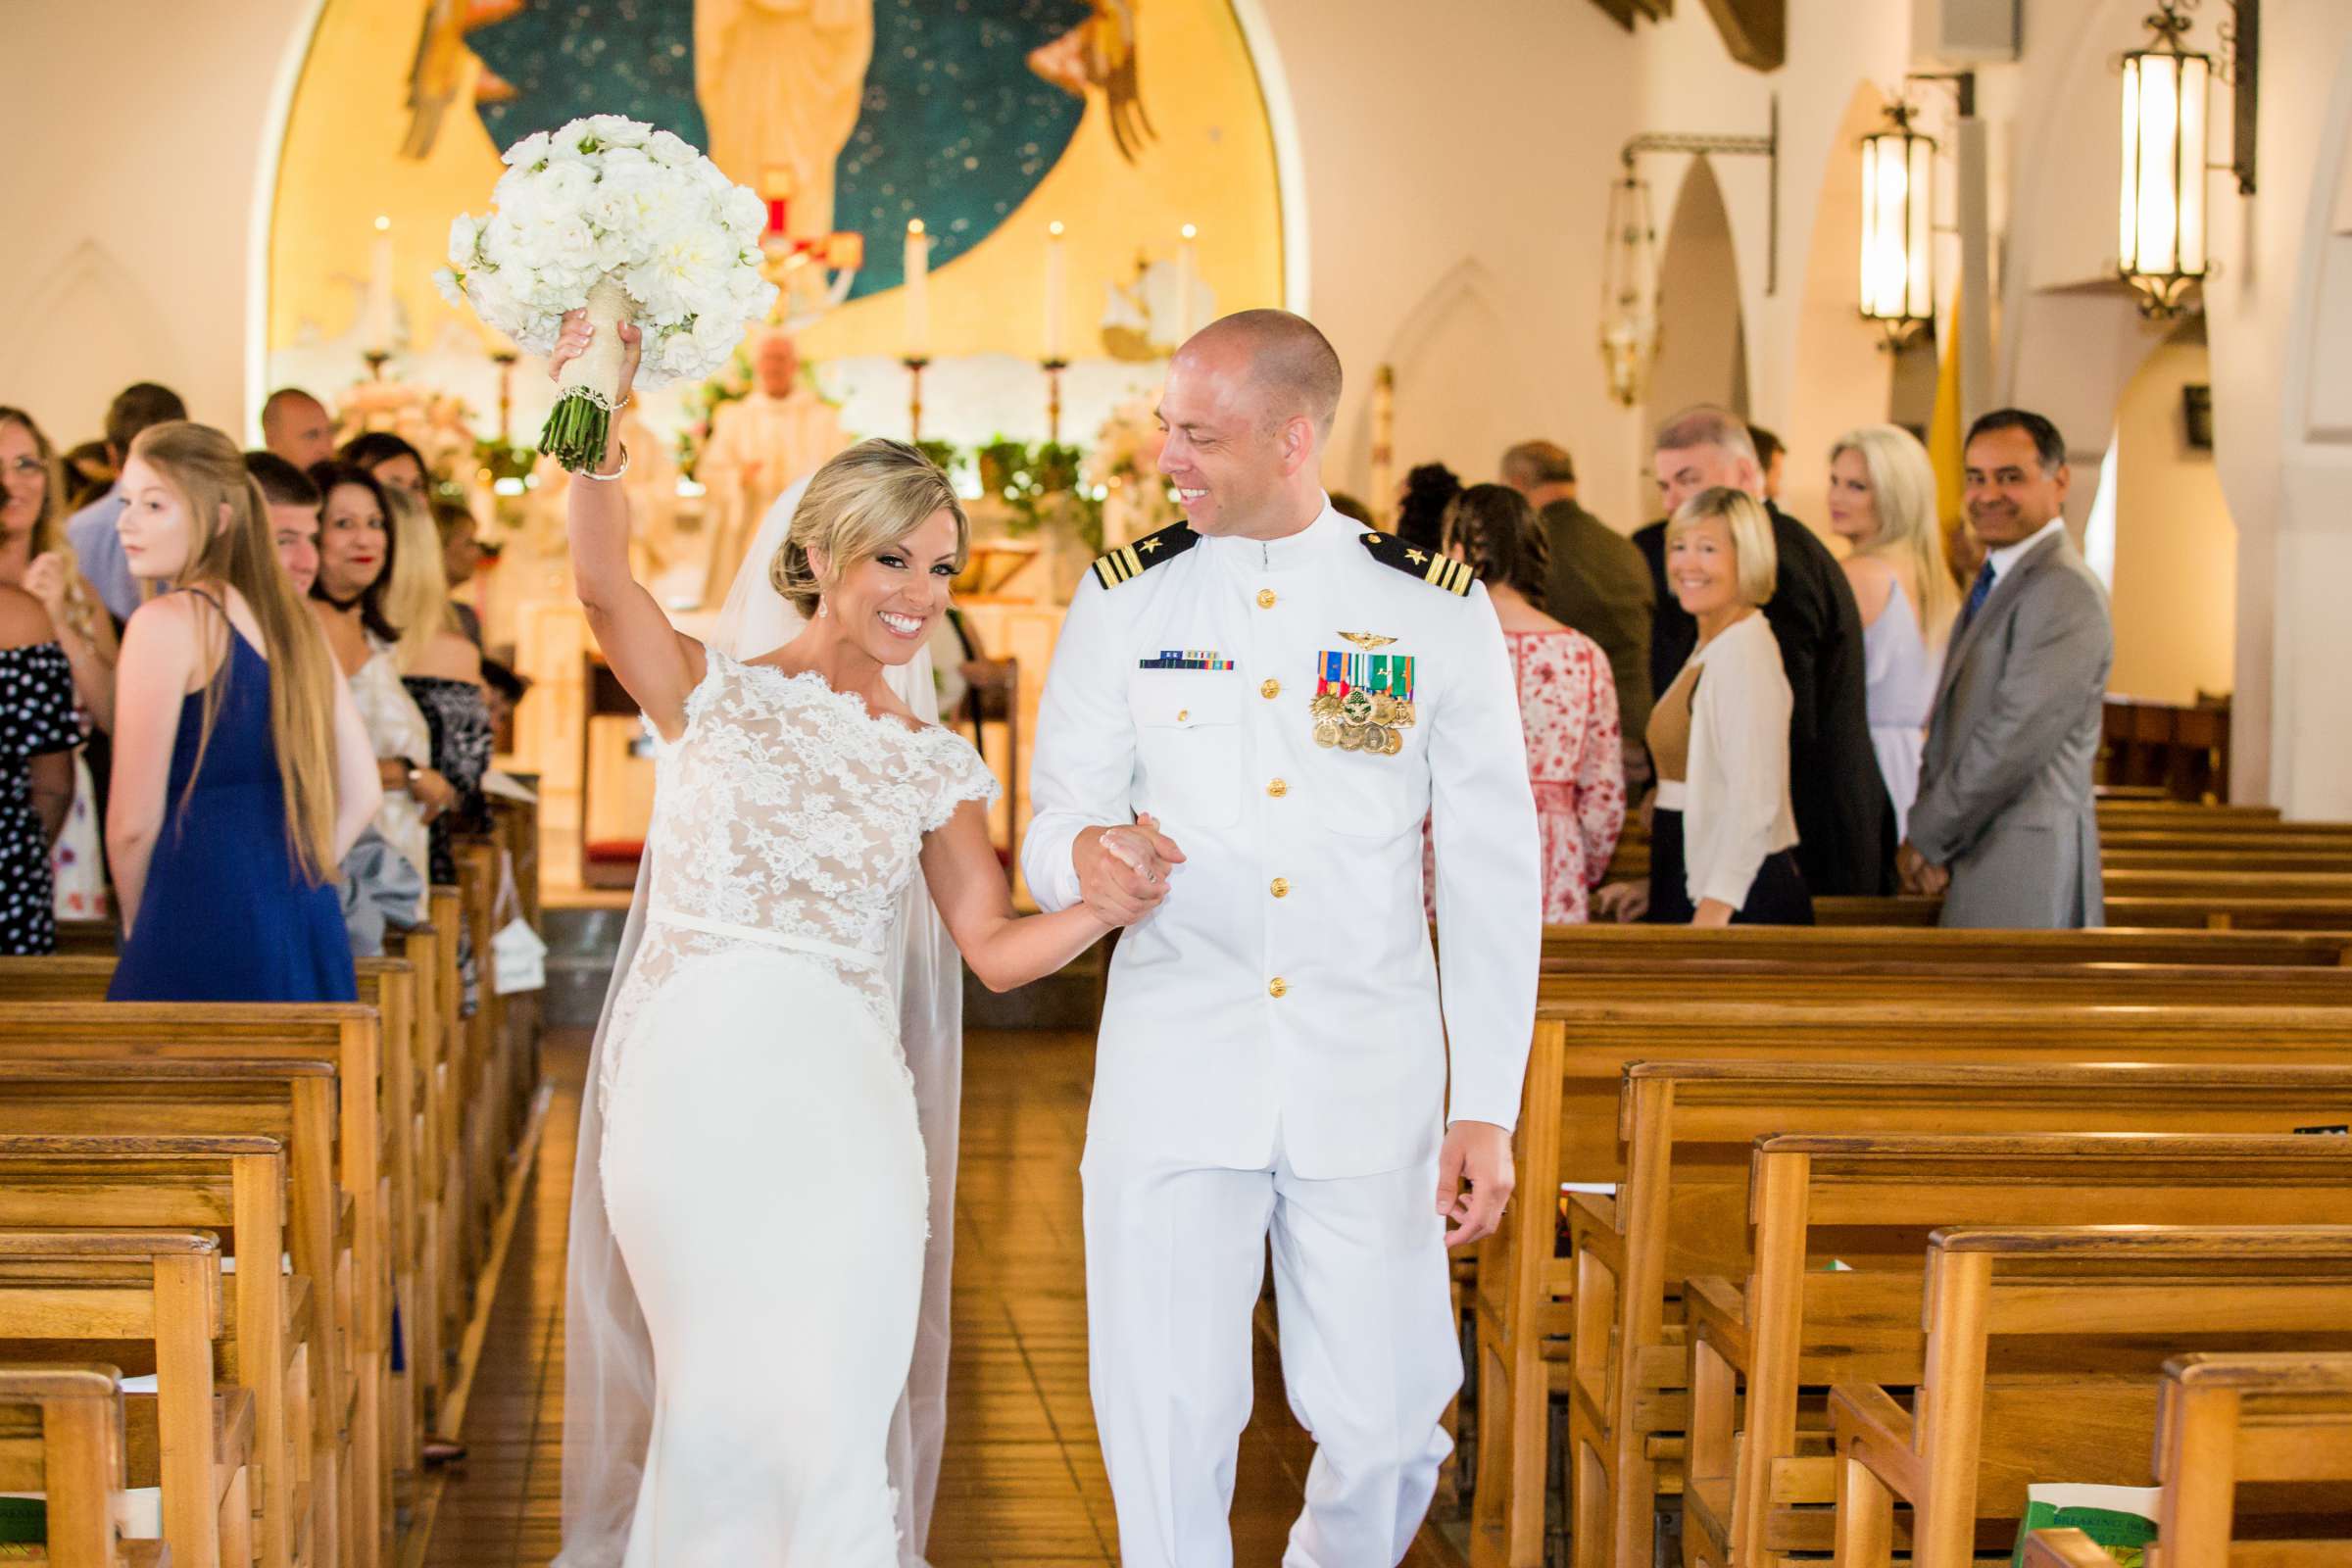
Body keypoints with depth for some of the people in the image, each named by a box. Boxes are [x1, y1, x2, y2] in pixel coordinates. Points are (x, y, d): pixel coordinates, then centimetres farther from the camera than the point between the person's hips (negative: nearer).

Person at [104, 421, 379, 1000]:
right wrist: (285, 890, 16)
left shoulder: (167, 622, -7)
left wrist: (138, 930, 7)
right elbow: (360, 794, 15)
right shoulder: (292, 620, 14)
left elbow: (133, 822, -8)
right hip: (309, 933, 7)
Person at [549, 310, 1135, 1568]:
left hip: (842, 1103, 2)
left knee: (832, 1419, 0)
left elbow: (997, 949, 7)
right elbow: (602, 580, -16)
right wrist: (598, 430, -32)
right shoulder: (710, 694, 3)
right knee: (732, 1397, -2)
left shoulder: (935, 764, 12)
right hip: (693, 1082, -2)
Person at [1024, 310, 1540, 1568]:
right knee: (1167, 1421, -3)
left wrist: (1486, 1107, -1)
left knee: (1385, 1427, 3)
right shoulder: (1126, 601, 5)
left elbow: (1492, 878, 4)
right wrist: (1085, 858, -19)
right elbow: (1056, 815, 7)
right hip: (1174, 1073, 0)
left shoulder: (1437, 613, 2)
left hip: (1370, 1081, 0)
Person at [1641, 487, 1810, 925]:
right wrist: (1648, 888, 17)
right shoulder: (1708, 648, 16)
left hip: (1743, 897, -9)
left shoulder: (1745, 651, -13)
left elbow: (1754, 801, -20)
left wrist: (1714, 908, -24)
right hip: (1690, 883, 9)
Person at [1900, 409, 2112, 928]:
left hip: (2024, 872, -9)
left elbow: (2016, 736, -19)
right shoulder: (1995, 582, 18)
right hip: (1978, 861, 9)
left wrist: (1926, 838, -10)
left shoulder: (2063, 588, -13)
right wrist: (1927, 836, 2)